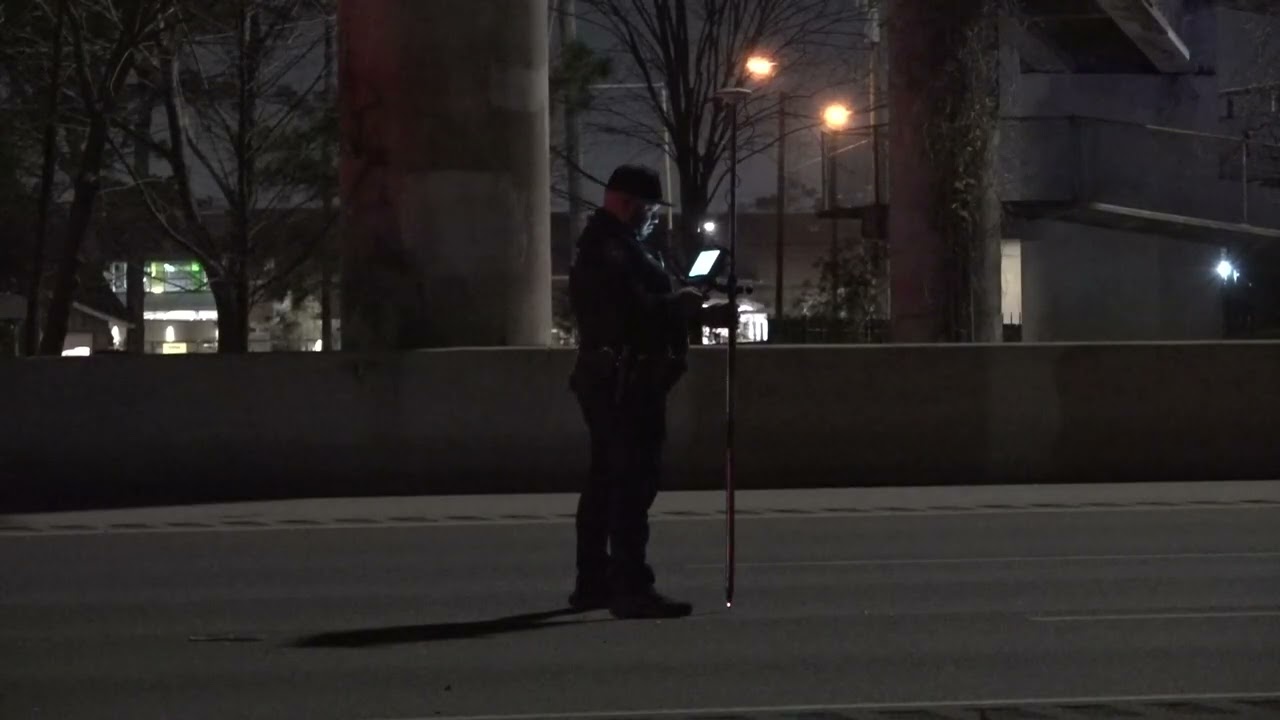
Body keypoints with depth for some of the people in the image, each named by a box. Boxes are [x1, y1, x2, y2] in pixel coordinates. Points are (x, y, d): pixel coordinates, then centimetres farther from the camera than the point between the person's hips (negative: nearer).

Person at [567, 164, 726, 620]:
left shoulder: (602, 242, 19)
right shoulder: (615, 246, -15)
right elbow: (635, 310, -26)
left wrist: (678, 304, 8)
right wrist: (683, 303, -12)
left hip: (604, 376, 11)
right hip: (629, 379, -11)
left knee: (606, 479, 15)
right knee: (633, 482, -12)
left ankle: (592, 582, 22)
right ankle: (631, 587, -15)